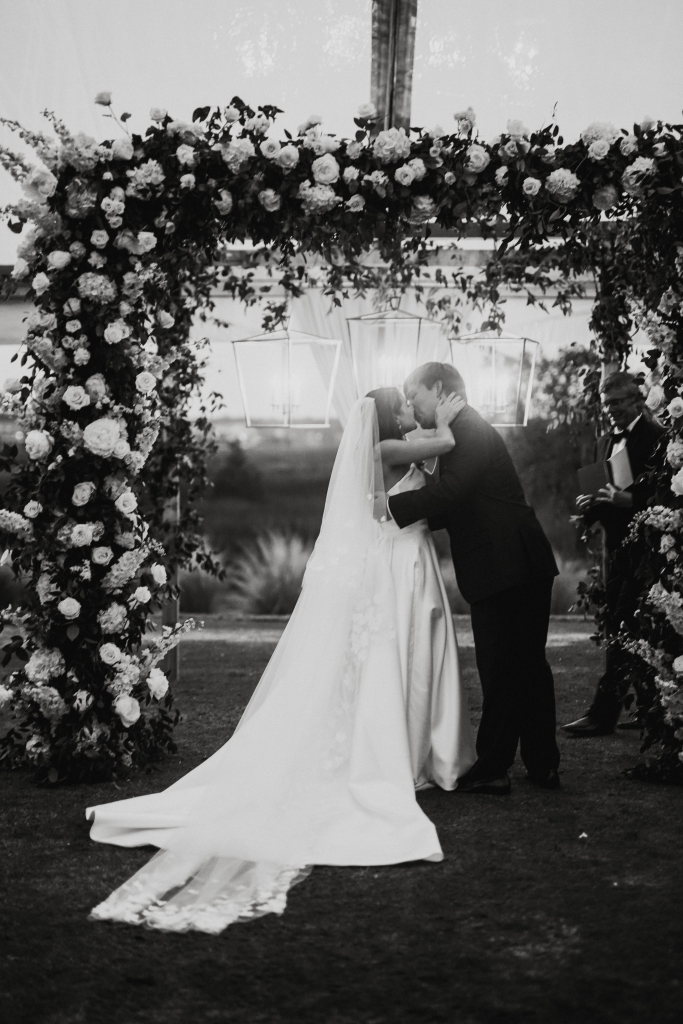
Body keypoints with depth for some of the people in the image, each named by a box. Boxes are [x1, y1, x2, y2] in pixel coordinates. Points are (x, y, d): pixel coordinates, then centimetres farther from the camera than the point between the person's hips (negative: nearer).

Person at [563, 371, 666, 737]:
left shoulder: (657, 438, -7)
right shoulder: (604, 443, 16)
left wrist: (629, 499, -27)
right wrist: (590, 504, -3)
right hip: (615, 548, 8)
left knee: (623, 629, -10)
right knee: (619, 630, 8)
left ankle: (603, 712, -10)